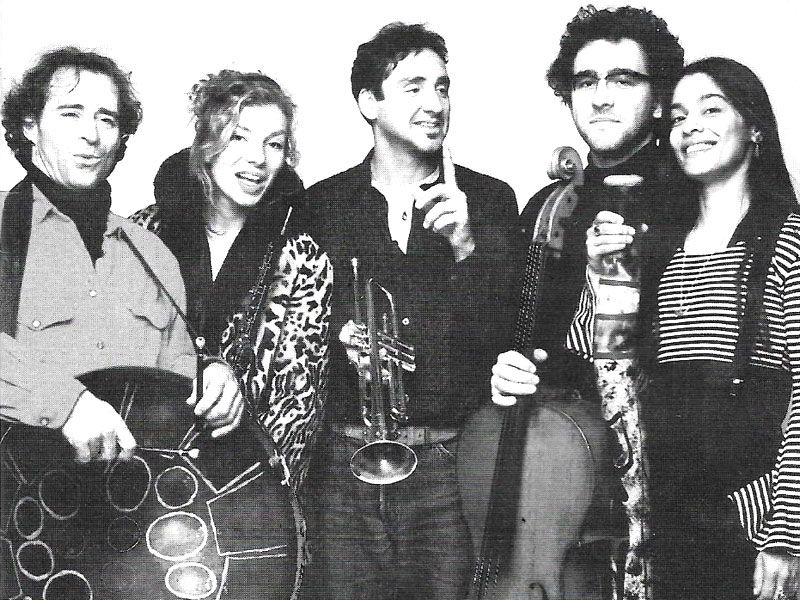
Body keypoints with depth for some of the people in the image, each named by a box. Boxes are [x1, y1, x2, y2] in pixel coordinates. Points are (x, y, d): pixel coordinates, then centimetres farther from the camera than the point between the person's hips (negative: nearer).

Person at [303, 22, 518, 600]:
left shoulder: (489, 201, 8)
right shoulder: (321, 204, 9)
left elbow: (514, 330, 1)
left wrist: (467, 246, -13)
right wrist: (338, 338, -11)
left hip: (450, 464, 0)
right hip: (346, 461, 0)